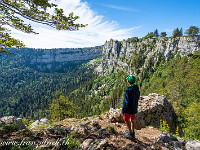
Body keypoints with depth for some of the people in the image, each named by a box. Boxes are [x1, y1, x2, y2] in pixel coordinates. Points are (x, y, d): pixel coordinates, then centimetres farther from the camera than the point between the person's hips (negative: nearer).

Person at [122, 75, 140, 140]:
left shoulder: (128, 91, -29)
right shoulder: (137, 89, -7)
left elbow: (126, 102, -24)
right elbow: (137, 98, 6)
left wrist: (123, 110, -12)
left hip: (129, 108, -7)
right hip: (134, 108, 7)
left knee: (126, 120, 15)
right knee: (132, 120, 21)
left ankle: (130, 133, 24)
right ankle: (133, 133, 34)